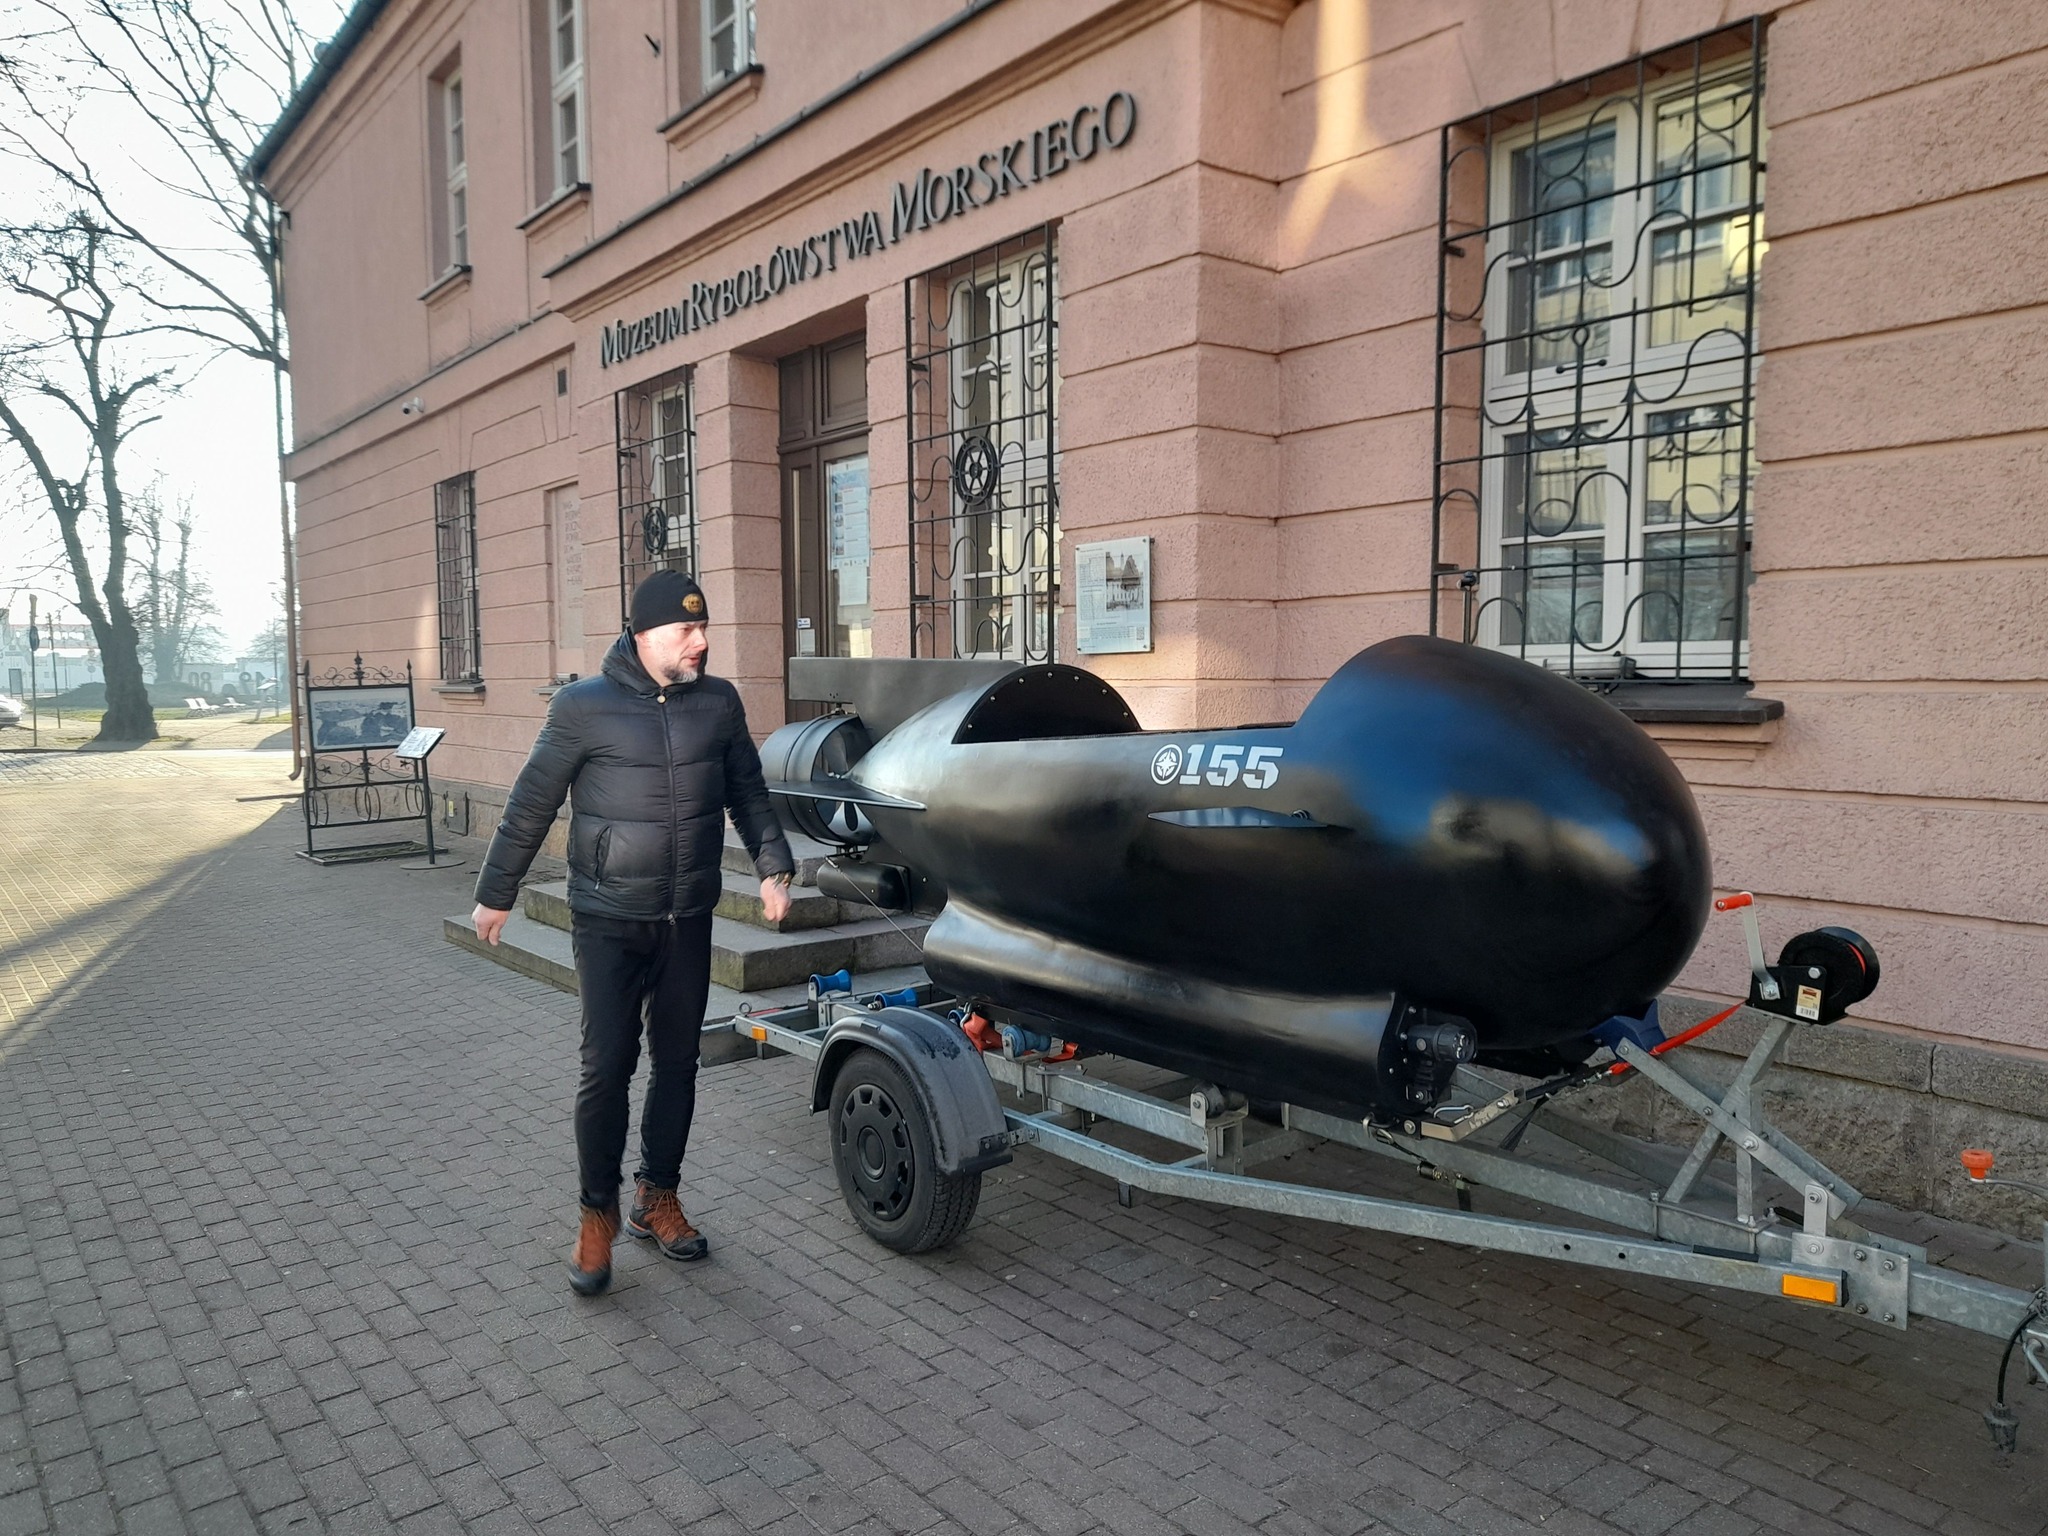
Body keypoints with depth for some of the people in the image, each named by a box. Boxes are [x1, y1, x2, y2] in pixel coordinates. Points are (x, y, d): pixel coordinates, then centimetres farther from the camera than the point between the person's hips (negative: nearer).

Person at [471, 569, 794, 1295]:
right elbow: (531, 804, -1)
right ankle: (597, 1216, 15)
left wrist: (772, 867, -1)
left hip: (688, 922, 4)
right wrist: (496, 894, 5)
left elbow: (748, 792, 11)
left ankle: (659, 1198, 27)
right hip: (608, 923, -3)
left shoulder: (719, 702, 2)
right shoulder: (584, 707, -9)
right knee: (607, 1068, -2)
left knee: (676, 1064, 11)